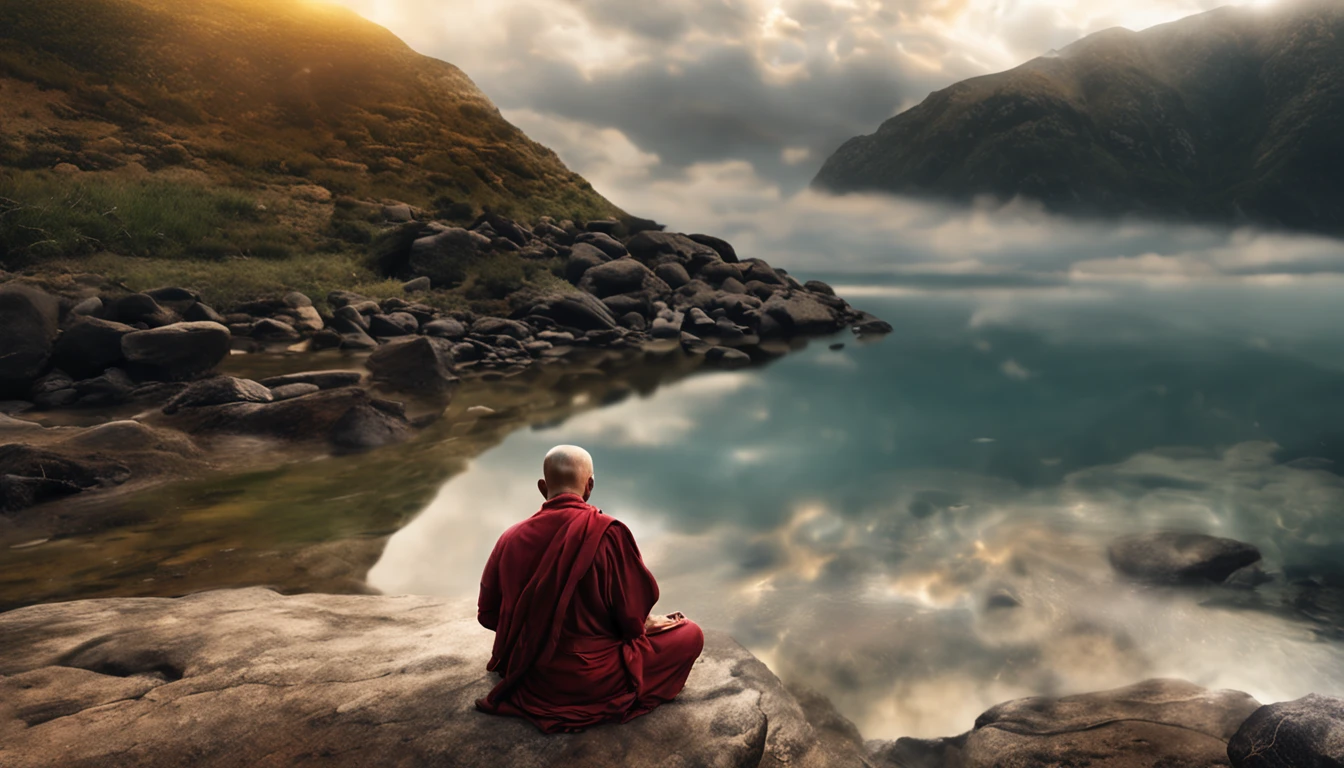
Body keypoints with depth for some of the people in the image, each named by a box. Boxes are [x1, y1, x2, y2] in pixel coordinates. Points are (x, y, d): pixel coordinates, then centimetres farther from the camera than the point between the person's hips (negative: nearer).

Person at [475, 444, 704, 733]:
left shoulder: (512, 538, -7)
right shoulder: (607, 533, -21)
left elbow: (488, 614, 3)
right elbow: (632, 618, -15)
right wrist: (647, 623, 9)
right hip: (590, 680, -6)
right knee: (690, 634, 8)